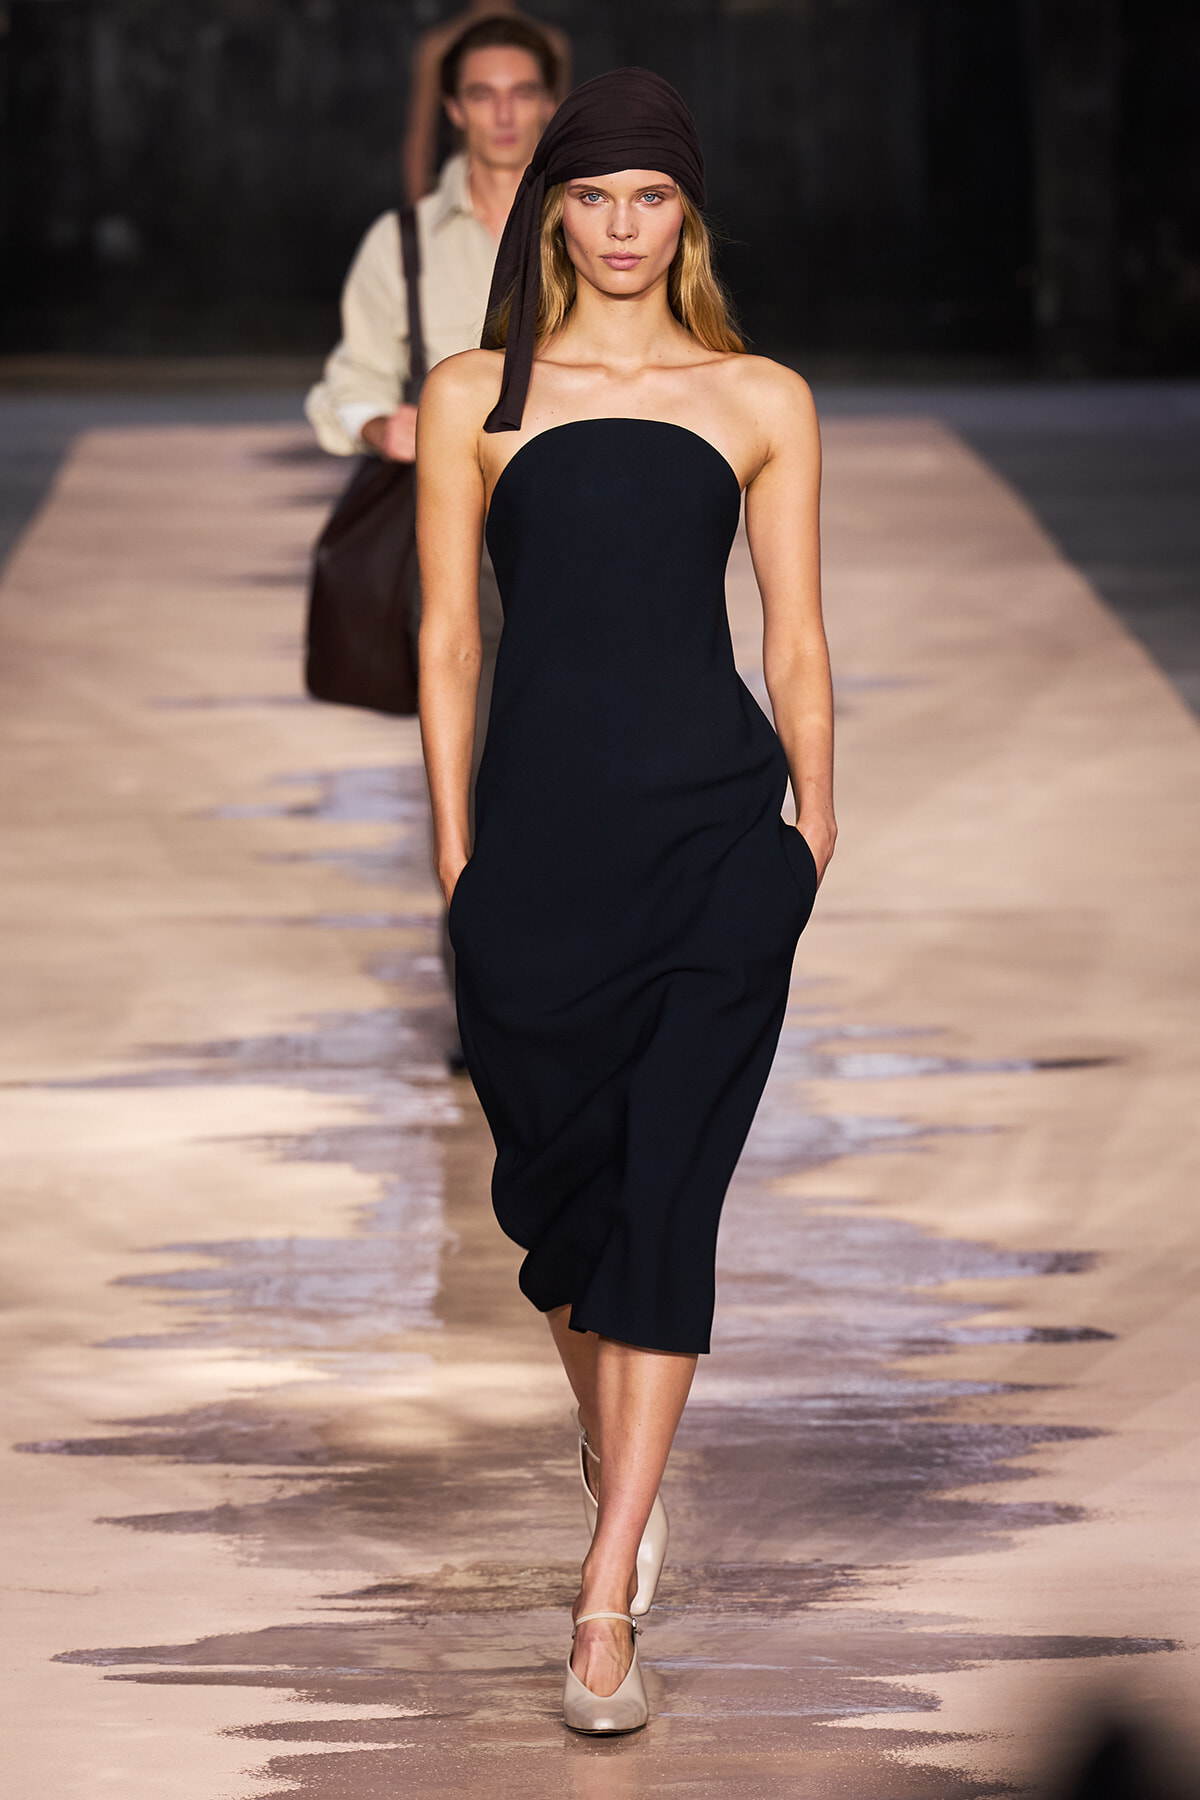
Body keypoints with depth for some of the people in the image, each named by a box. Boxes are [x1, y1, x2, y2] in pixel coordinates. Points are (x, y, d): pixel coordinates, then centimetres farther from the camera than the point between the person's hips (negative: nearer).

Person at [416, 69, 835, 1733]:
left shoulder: (761, 402, 8)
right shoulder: (475, 397, 8)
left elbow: (795, 637, 10)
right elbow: (448, 637, 7)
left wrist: (816, 831, 6)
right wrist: (455, 850, 3)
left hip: (714, 835, -1)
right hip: (541, 831, 1)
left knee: (664, 1196, -7)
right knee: (557, 1175, 9)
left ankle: (608, 1598, -9)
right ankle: (617, 1460, 38)